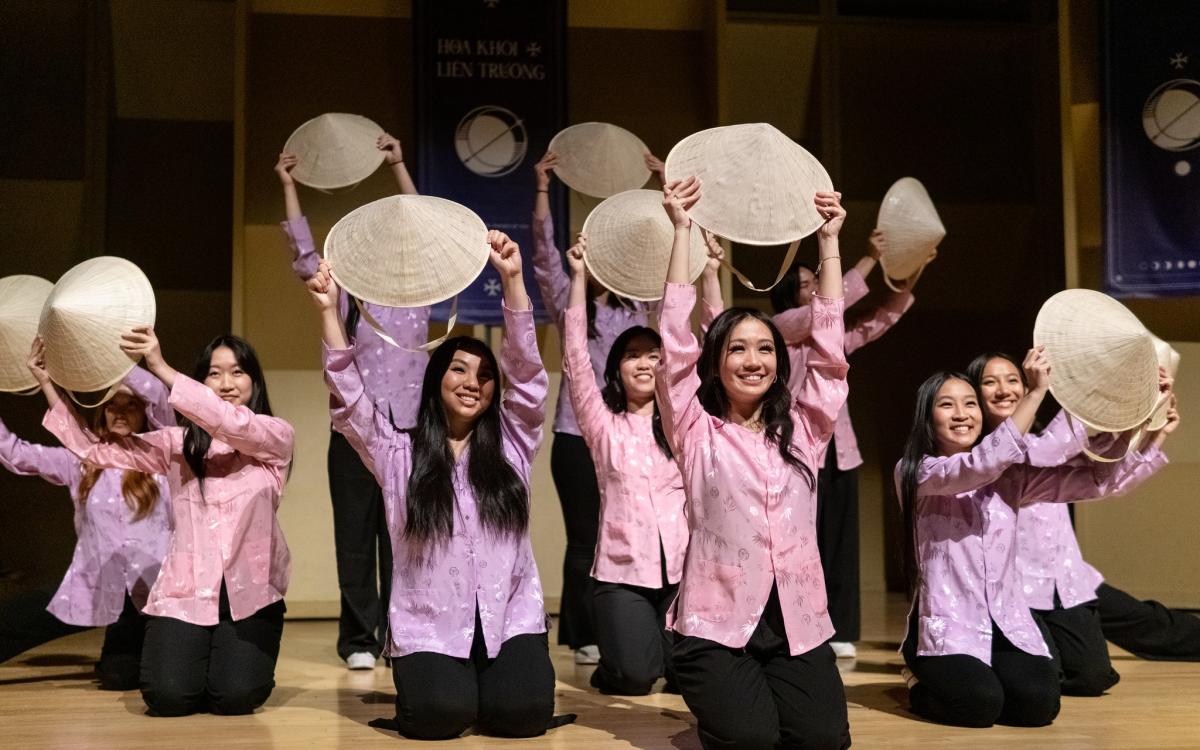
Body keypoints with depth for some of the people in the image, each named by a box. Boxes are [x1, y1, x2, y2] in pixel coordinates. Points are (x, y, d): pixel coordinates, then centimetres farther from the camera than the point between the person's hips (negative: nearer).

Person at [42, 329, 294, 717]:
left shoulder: (276, 437, 0)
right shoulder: (178, 442, 8)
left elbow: (232, 423, -20)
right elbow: (96, 451, 6)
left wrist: (161, 369, -25)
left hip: (249, 593, -2)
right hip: (185, 591, 2)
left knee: (236, 696, -17)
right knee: (167, 695, -16)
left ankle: (229, 662, 18)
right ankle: (199, 662, 19)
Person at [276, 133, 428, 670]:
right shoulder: (342, 298, 9)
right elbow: (304, 253, 5)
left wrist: (399, 167, 5)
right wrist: (288, 186, 4)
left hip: (408, 428, 0)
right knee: (355, 536, 3)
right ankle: (359, 639, 10)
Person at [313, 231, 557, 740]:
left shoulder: (511, 445, 8)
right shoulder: (398, 453, 7)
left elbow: (528, 373, -2)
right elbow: (348, 400, -4)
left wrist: (512, 280, -12)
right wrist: (329, 311, -14)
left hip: (510, 618, 1)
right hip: (431, 625, -1)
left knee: (524, 710, -21)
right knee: (440, 713, -25)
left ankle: (487, 678, 14)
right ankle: (426, 675, 11)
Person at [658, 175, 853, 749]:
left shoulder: (802, 430, 11)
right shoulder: (696, 432, 2)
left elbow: (829, 346, 6)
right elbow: (676, 343, -6)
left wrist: (828, 239, 5)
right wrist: (682, 230, -7)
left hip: (797, 620, 3)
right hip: (716, 622, -3)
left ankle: (766, 695, 16)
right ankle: (722, 698, 13)